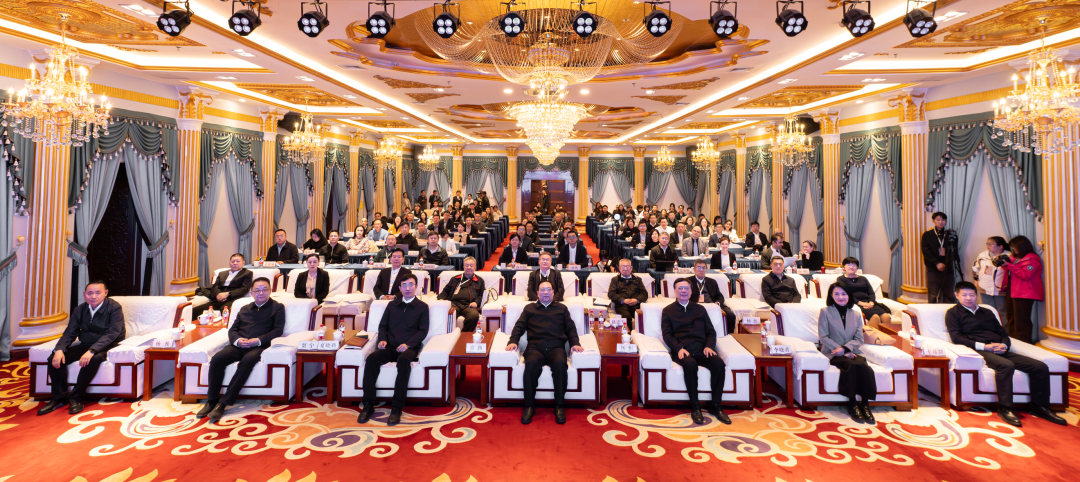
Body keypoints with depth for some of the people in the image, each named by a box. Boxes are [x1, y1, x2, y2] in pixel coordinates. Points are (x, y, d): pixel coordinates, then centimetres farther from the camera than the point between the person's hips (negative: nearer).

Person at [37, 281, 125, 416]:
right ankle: (59, 397, -1)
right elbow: (69, 333, 4)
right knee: (54, 358, -15)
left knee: (93, 359, -36)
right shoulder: (79, 310, 7)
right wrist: (59, 349, -16)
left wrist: (91, 351, -34)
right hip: (85, 344, 7)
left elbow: (112, 333, -23)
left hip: (108, 345, -6)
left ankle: (76, 397, -18)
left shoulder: (114, 308, -13)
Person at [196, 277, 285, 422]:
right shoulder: (245, 309, 28)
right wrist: (237, 340, -4)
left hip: (259, 346, -5)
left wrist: (259, 340, -15)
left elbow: (278, 330, 1)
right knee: (217, 358, -25)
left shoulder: (277, 307, 13)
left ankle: (223, 403, -30)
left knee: (248, 360, -36)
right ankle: (211, 401, -15)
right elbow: (232, 329, 20)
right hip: (239, 345, 5)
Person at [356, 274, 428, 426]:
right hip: (390, 347, 4)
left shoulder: (422, 307, 12)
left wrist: (408, 344, -12)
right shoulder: (392, 304, 23)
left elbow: (423, 331, 3)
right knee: (371, 358, -28)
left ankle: (397, 408, -34)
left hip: (409, 347, -3)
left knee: (404, 360, -38)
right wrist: (382, 339, 0)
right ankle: (368, 405, -23)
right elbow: (382, 325, 22)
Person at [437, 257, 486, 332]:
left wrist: (476, 302, -4)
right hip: (454, 303, 1)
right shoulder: (455, 279, 33)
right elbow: (446, 291, 30)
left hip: (468, 305, -1)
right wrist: (441, 299, 8)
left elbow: (481, 295, 18)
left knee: (474, 315, -38)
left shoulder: (479, 281, 27)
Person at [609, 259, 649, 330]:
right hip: (622, 305, -1)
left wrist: (637, 300, -6)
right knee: (627, 316, -36)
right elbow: (611, 294, 9)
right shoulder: (615, 280, 24)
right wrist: (623, 300, -8)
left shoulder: (637, 280, 28)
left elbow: (644, 293, 17)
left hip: (636, 305, 2)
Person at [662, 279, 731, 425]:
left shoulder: (700, 309, 25)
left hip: (701, 349, 3)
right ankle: (695, 407, -23)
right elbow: (667, 334, 5)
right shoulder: (668, 311, 16)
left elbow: (711, 331, 18)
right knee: (690, 364, -36)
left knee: (719, 363, -28)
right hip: (682, 350, -3)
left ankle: (715, 405, -15)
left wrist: (709, 346, -3)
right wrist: (679, 348, -14)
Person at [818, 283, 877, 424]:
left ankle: (865, 404, -20)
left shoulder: (855, 314, 13)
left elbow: (859, 338, 6)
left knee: (864, 367, -29)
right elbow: (823, 337, -3)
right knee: (851, 366, -32)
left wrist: (845, 348, -13)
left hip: (852, 352, 3)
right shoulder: (825, 312, 3)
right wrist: (840, 352, -14)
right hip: (833, 353, -3)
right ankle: (852, 405, -21)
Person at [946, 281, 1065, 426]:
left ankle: (1039, 406, 2)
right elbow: (956, 338, -5)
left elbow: (1003, 334, 24)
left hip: (1000, 350, 7)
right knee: (1006, 365, -35)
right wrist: (984, 346, -14)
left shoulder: (987, 312, 28)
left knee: (1040, 367, -12)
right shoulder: (953, 313, 7)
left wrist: (1004, 345, 0)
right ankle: (1004, 408, -26)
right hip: (980, 351, -7)